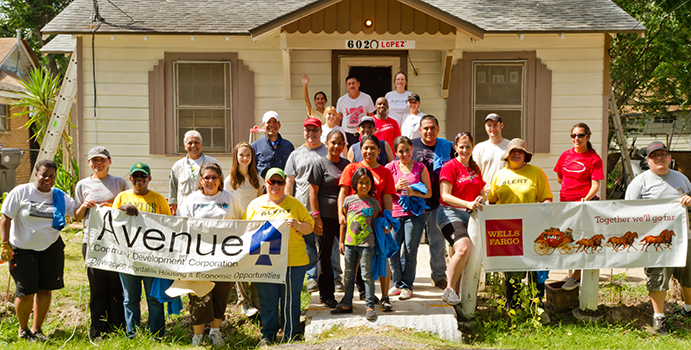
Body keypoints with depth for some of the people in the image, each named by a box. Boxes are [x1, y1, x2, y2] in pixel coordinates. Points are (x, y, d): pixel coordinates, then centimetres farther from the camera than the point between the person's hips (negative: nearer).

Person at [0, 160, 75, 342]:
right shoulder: (21, 192, -6)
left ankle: (36, 329, 22)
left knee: (45, 290, 5)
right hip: (23, 250, -3)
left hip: (51, 248, 3)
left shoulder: (60, 197, 4)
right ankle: (23, 330, 20)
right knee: (26, 292, -4)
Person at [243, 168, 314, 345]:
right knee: (266, 301, 6)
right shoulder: (255, 204, 12)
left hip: (292, 261, -1)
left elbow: (310, 226, 8)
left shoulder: (294, 204, 8)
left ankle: (291, 336, 16)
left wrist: (297, 226, -12)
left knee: (290, 300, 3)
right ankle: (268, 335, 21)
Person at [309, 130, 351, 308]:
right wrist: (316, 216, -11)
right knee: (324, 255, 4)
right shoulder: (320, 164, -3)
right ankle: (326, 295, 13)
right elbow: (313, 191, -5)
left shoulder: (347, 164, 11)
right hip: (326, 216, -4)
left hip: (344, 215, 4)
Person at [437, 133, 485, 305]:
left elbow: (481, 193, 23)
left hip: (469, 215, 7)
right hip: (450, 214, -7)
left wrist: (480, 199, -2)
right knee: (463, 249, -25)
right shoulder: (450, 167, -4)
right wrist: (468, 204, -24)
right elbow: (445, 196, -13)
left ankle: (456, 294, 8)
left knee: (460, 256, 1)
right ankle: (449, 290, -15)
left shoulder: (475, 168, 17)